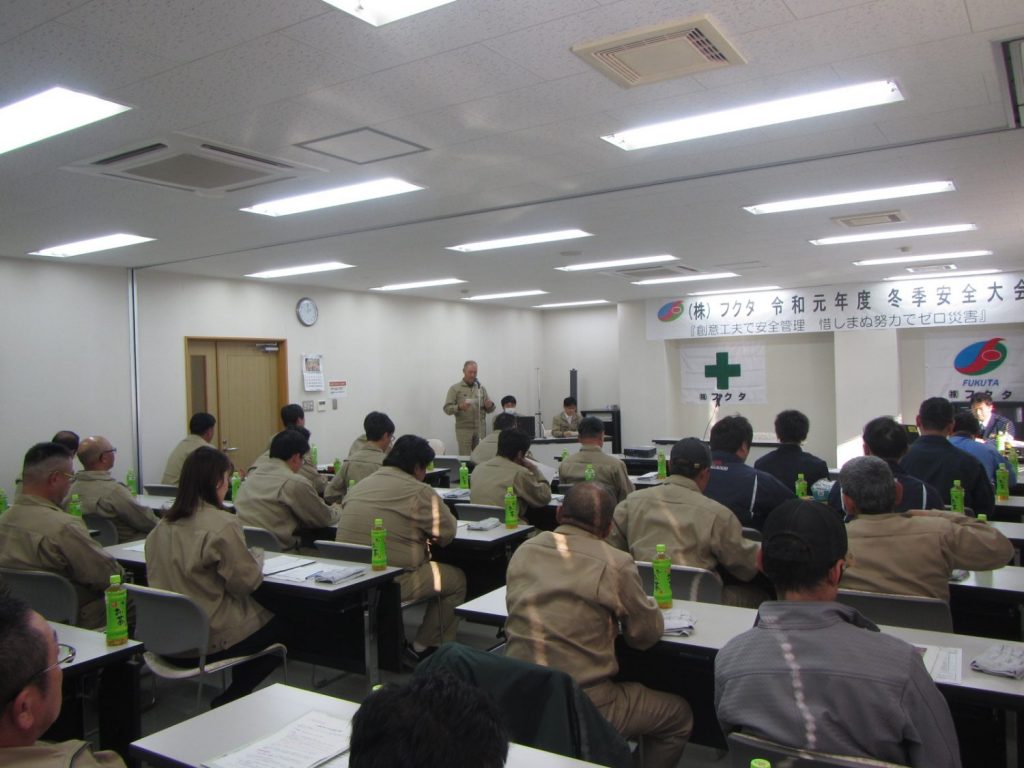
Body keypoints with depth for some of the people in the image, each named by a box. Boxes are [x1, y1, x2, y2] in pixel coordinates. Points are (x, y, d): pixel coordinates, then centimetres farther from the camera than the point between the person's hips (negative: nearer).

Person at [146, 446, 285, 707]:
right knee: (280, 627, 14)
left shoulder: (164, 525, 3)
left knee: (260, 615, 24)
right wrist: (258, 561, 6)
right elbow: (246, 582, -15)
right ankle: (229, 702, 16)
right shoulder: (223, 524, -20)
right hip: (206, 641, -8)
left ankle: (234, 697, 25)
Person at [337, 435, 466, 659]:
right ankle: (424, 646, 18)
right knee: (457, 579, 13)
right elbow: (447, 532, -5)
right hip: (392, 581, -8)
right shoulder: (419, 491, -9)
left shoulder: (360, 485, 11)